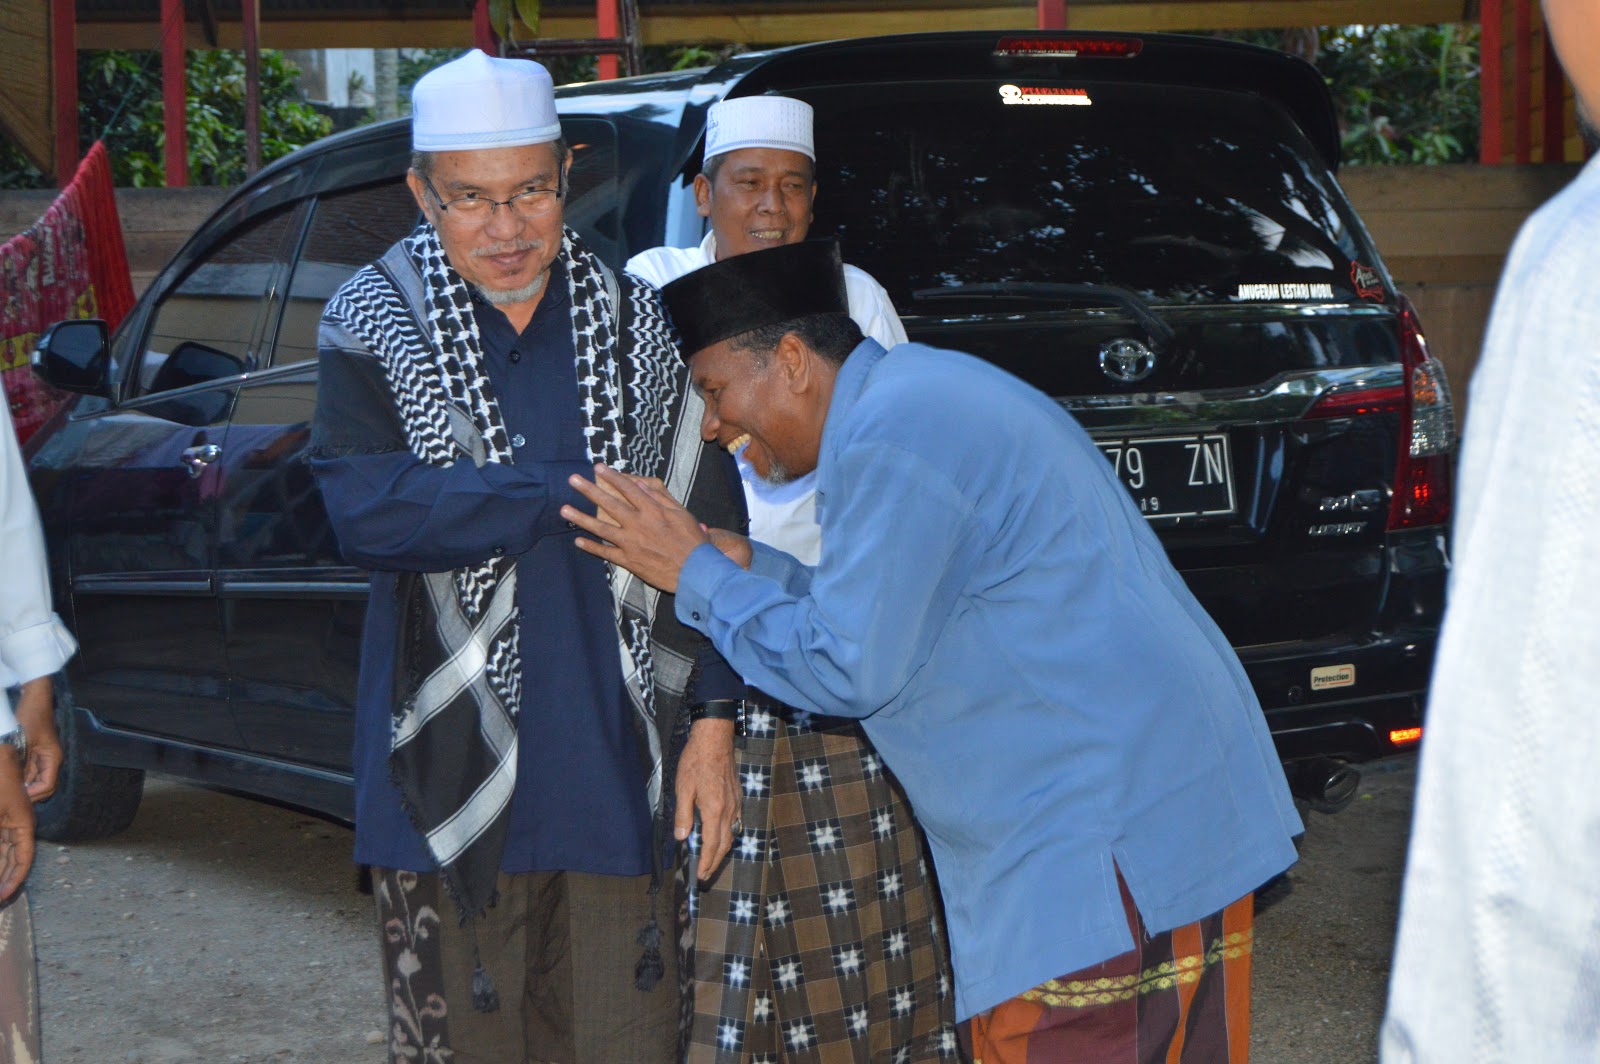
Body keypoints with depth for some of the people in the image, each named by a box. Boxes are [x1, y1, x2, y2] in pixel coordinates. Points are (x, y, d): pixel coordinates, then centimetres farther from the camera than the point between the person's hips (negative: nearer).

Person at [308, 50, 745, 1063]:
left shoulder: (637, 321, 6)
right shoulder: (373, 323, -1)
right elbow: (366, 507, -17)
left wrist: (713, 724, 3)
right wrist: (571, 498, -17)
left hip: (618, 782, 2)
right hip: (456, 784, -2)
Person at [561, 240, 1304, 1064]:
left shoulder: (891, 435, -16)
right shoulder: (920, 389, 18)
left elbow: (849, 670, -13)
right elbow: (892, 606, 24)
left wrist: (696, 578, -3)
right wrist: (745, 565, 17)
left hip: (1113, 833, -11)